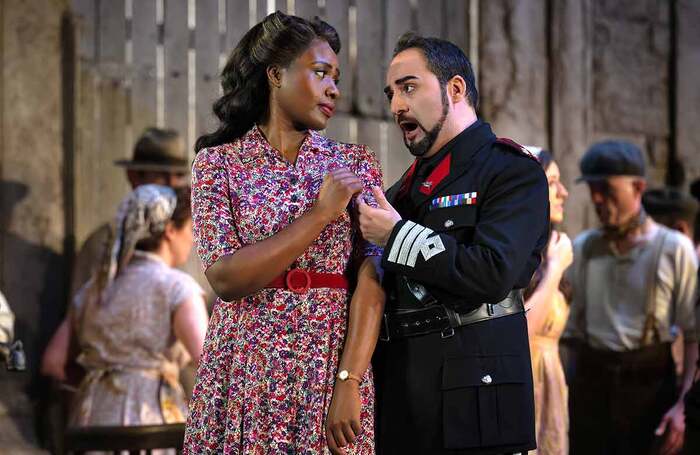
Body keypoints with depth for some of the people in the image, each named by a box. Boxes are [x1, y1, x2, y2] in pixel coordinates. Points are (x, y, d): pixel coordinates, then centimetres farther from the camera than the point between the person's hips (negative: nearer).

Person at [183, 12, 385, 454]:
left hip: (332, 366, 1)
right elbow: (225, 278, -10)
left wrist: (350, 382, -16)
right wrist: (321, 214, -14)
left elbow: (372, 281, -5)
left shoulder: (356, 163, 6)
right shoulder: (219, 163, 2)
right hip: (248, 375, -1)